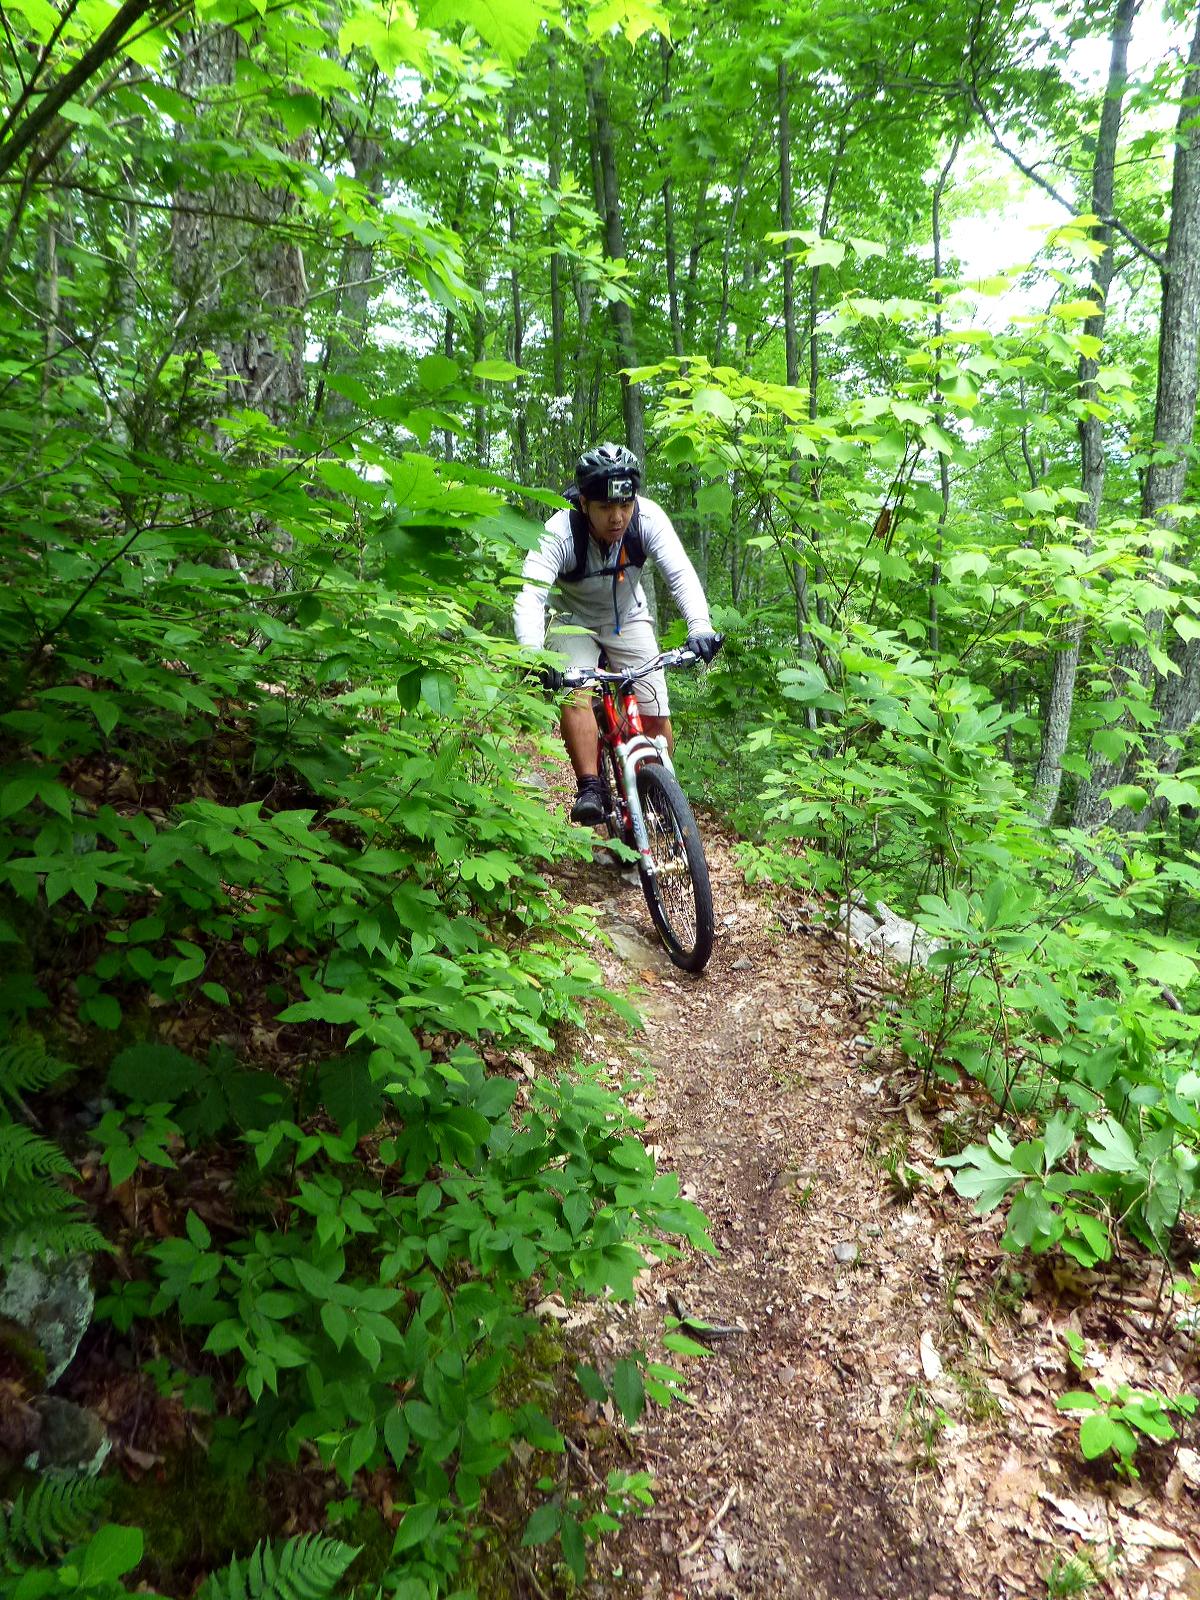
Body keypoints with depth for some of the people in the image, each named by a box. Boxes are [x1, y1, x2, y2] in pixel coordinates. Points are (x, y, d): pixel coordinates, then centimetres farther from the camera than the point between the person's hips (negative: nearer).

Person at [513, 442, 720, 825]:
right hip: (574, 622, -2)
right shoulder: (559, 533, -31)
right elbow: (530, 597, -41)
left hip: (628, 621, 2)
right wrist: (533, 656, -58)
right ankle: (589, 789, -22)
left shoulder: (648, 517, -25)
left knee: (656, 715, -7)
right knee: (575, 694, -30)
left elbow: (681, 573, -32)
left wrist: (700, 627, -50)